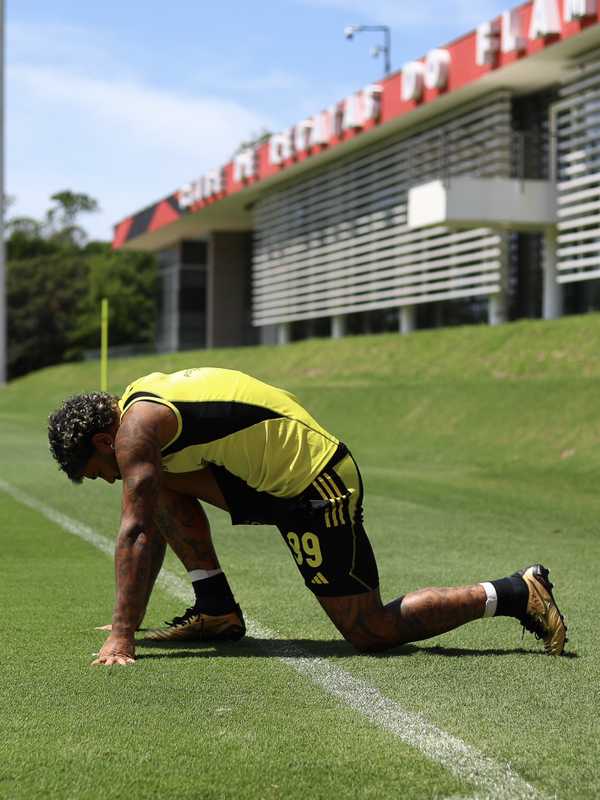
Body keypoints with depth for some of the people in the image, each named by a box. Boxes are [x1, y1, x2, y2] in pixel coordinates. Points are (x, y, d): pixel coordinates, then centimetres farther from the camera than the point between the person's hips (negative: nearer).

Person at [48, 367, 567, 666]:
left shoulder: (136, 425, -12)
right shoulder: (151, 402, 16)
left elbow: (136, 530, -18)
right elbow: (156, 526, 22)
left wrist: (123, 635, -17)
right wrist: (132, 615, 23)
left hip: (316, 489, -10)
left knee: (370, 633, -3)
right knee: (164, 487, 9)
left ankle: (516, 594, 1)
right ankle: (217, 611, 12)